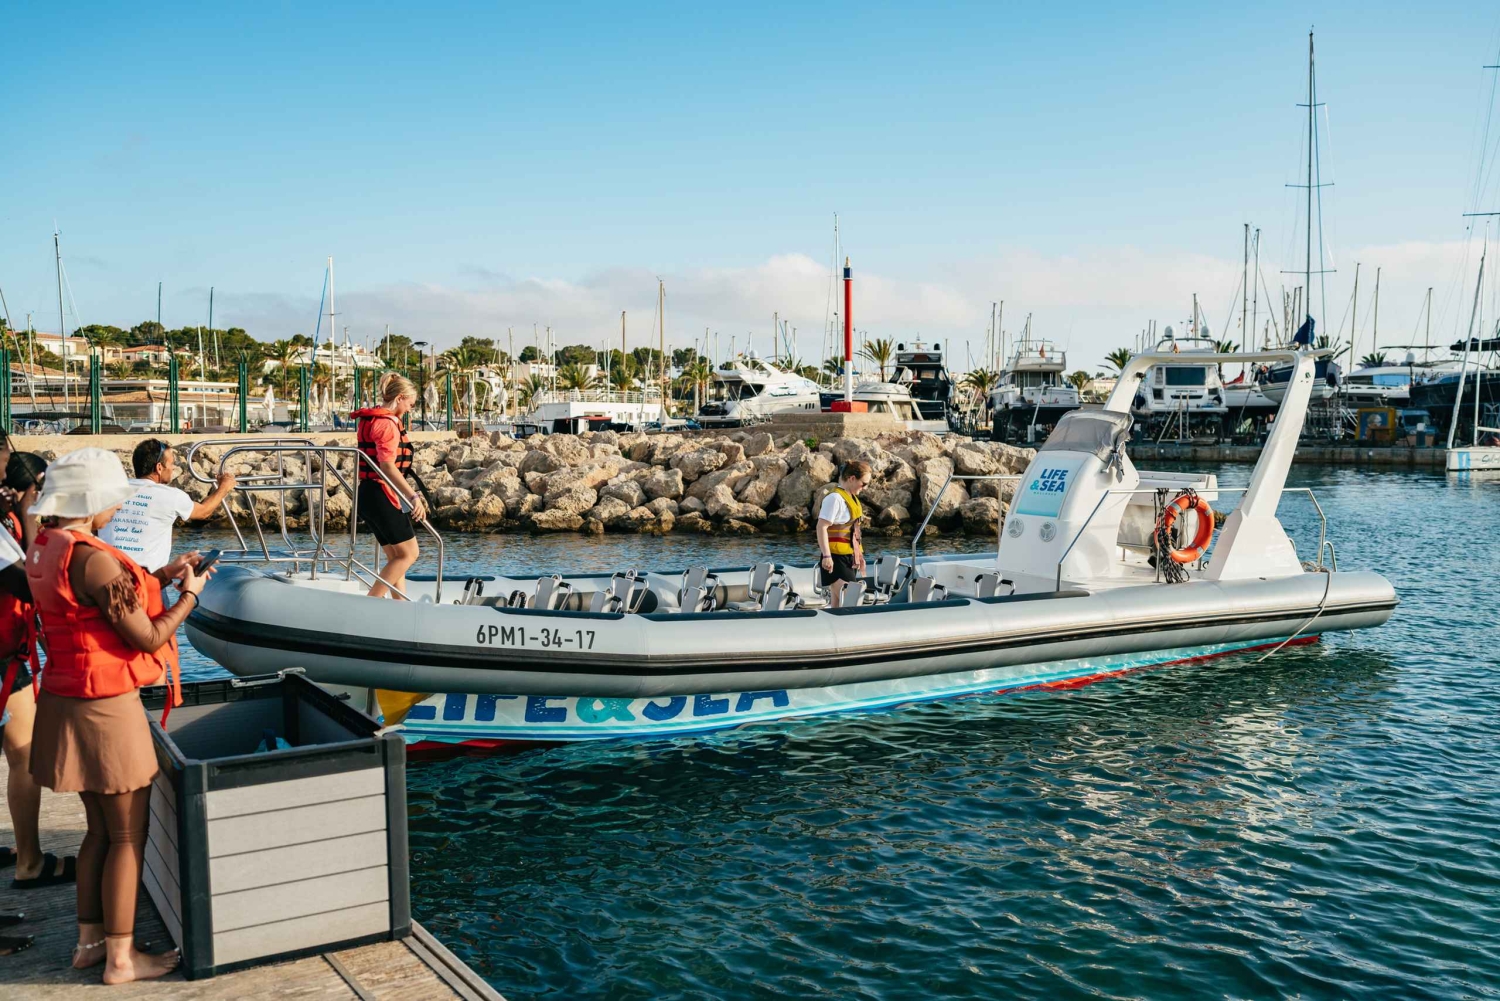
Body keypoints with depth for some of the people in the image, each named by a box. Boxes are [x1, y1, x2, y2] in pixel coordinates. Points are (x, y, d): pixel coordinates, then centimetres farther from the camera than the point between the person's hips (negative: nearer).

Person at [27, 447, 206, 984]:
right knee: (130, 836, 3)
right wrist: (188, 595, -4)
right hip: (105, 707, -9)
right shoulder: (90, 557, -23)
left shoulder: (45, 547, 6)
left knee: (101, 829, 20)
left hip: (66, 698, 9)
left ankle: (89, 940, 30)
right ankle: (120, 958, 13)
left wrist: (161, 577, 12)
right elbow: (147, 637, -18)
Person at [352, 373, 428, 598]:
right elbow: (387, 466, -24)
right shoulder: (387, 423, -13)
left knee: (396, 557, 11)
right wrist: (413, 496, -28)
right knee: (409, 554, -5)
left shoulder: (371, 420, 19)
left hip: (369, 494, 11)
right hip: (381, 495, -11)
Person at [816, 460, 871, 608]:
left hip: (850, 557, 9)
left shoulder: (851, 497, 14)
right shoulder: (835, 498, -15)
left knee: (838, 603, 9)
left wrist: (859, 555, 25)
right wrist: (826, 556, -25)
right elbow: (821, 527, -21)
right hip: (837, 557, -9)